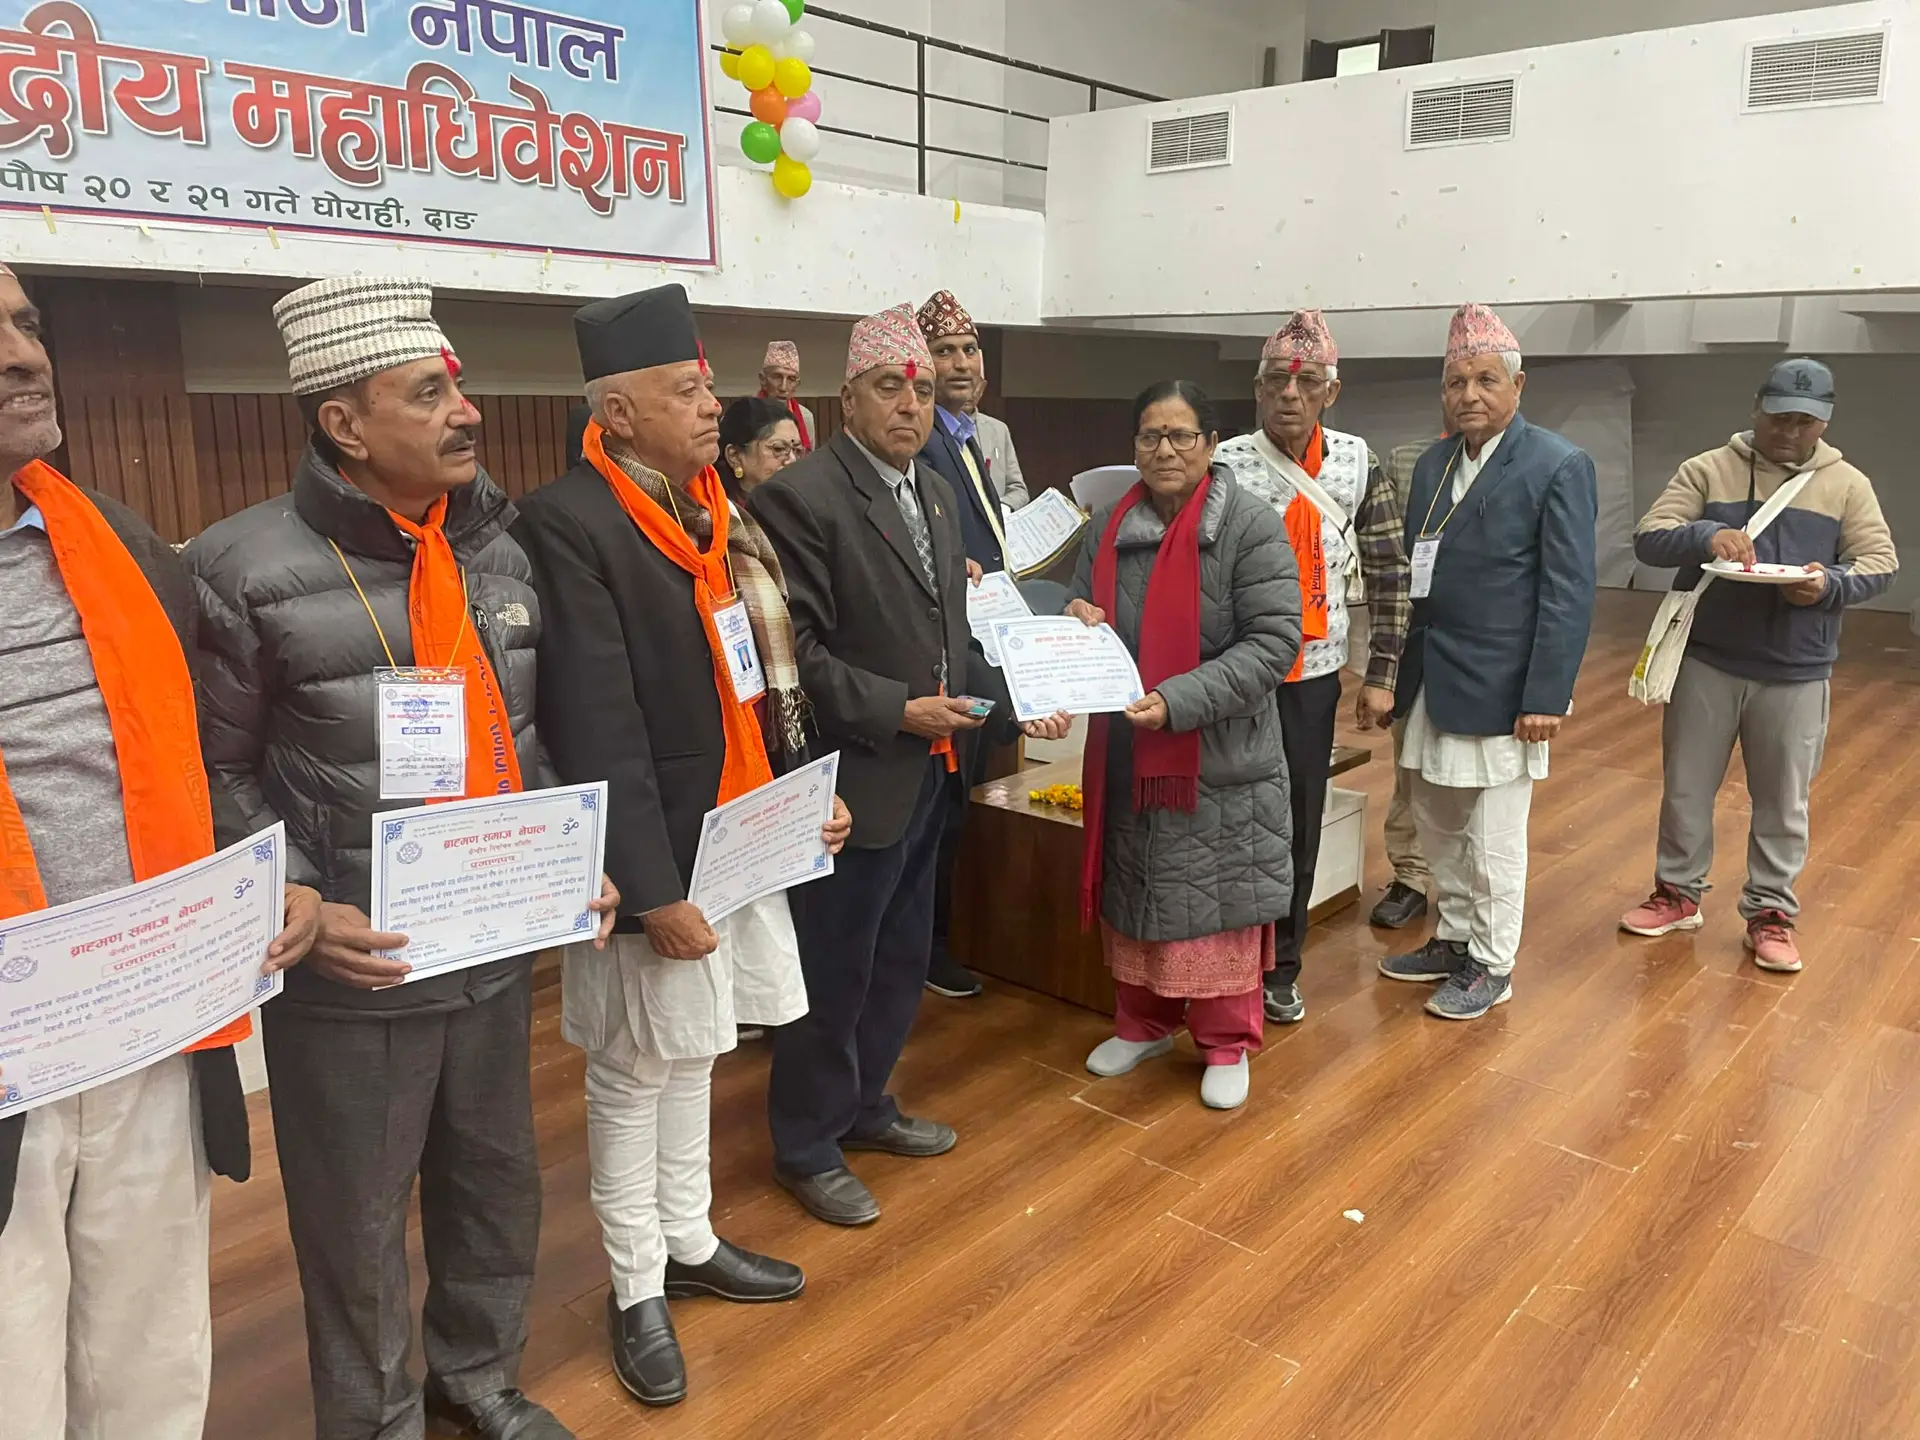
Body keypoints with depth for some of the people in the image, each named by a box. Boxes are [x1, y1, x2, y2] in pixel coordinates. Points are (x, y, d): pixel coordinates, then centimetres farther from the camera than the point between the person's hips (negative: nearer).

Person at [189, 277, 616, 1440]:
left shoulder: (500, 551, 3)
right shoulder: (251, 572, -14)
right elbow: (217, 773, -7)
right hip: (352, 973, -5)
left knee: (500, 1187, 21)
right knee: (358, 1224, 14)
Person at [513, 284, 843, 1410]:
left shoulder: (717, 509, 7)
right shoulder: (570, 524, -18)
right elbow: (598, 733, -21)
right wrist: (653, 890, -20)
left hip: (741, 834, 7)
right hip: (655, 857, -7)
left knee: (693, 1052, 21)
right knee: (635, 1071, 10)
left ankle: (689, 1242, 40)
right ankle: (637, 1289, 29)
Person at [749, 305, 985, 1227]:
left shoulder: (937, 495, 11)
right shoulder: (801, 496, -15)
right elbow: (797, 649, -19)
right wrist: (898, 712, -20)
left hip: (930, 769, 8)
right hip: (857, 771, -8)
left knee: (903, 957, 20)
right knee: (834, 969, 5)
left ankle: (864, 1105, 40)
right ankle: (807, 1145, 25)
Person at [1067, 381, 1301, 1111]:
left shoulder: (1251, 524, -12)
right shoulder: (1111, 527, 5)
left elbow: (1274, 640, -18)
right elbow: (1084, 616, 15)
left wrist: (1179, 702, -26)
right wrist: (1077, 627, -10)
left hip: (1220, 758, -5)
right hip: (1128, 756, 5)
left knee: (1215, 900, 7)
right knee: (1135, 892, 16)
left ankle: (1227, 1045, 26)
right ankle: (1144, 1023, 36)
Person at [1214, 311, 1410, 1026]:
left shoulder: (1357, 463, 1)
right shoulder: (1225, 467, -10)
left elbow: (1387, 571, 6)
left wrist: (1381, 674, 4)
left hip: (1313, 675, 3)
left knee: (1299, 828, 12)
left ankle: (1280, 968, 30)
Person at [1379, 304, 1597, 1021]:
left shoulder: (1559, 466, -9)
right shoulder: (1432, 465, 10)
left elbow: (1568, 593, -12)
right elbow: (1415, 576, 11)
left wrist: (1547, 697, -16)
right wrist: (1396, 676, 6)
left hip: (1500, 689, -6)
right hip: (1430, 684, 7)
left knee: (1493, 840, 4)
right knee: (1438, 827, 17)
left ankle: (1491, 964, 22)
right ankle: (1453, 939, 35)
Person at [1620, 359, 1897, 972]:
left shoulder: (1847, 485, 3)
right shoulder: (1706, 470, 0)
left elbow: (1881, 563, 4)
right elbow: (1648, 540, -6)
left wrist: (1830, 585, -17)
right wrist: (1705, 535, -26)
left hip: (1796, 674, 0)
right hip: (1706, 663, 0)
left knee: (1782, 802, 8)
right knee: (1686, 788, 11)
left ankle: (1770, 912, 23)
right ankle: (1679, 894, 28)